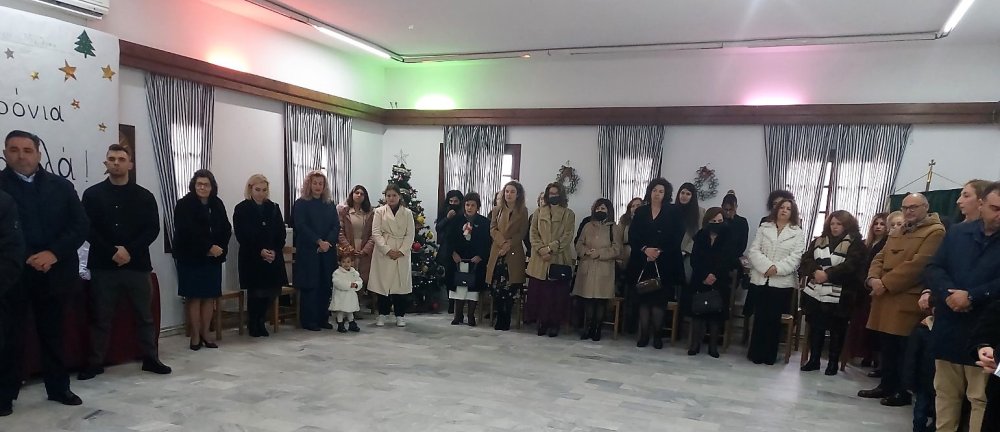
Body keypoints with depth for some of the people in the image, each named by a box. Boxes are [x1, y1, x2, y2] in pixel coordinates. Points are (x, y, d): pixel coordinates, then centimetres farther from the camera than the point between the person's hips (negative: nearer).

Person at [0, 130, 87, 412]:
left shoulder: (61, 186, 7)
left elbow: (80, 225, 1)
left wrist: (54, 253, -12)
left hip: (52, 272, 3)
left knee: (52, 333, 13)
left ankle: (58, 387, 24)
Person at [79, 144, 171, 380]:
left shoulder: (144, 196, 6)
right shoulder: (92, 194, 4)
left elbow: (153, 229, -1)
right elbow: (88, 229, -3)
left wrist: (130, 251, -14)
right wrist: (112, 252, -14)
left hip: (137, 264, 1)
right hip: (103, 265, -1)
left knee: (144, 315, 7)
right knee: (101, 317, 7)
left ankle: (150, 359, 17)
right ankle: (95, 363, 18)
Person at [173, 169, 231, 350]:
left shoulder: (217, 204, 9)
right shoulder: (184, 204, -5)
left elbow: (226, 229, 6)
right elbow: (188, 232, -15)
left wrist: (220, 248, -10)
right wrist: (209, 247, -18)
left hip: (214, 258, 4)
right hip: (191, 257, -4)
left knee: (210, 296, 5)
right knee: (194, 296, -1)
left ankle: (205, 333, 15)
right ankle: (195, 335, 7)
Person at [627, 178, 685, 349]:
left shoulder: (672, 212, 5)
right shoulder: (640, 211, 10)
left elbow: (677, 237, -3)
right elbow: (632, 235, 3)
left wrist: (660, 251, -12)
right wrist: (645, 249, -12)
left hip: (664, 263, -2)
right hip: (642, 261, 2)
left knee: (659, 299, -3)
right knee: (643, 298, 1)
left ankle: (657, 334, 7)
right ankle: (644, 334, 8)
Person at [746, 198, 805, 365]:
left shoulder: (798, 233, 5)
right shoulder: (764, 228, 10)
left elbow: (795, 257, -5)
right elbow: (753, 250, 0)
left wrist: (777, 269, -18)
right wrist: (767, 267, -15)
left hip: (783, 282, -1)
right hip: (761, 279, 1)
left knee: (774, 319, 2)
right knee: (759, 317, 3)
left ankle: (769, 354, 11)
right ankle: (755, 352, 12)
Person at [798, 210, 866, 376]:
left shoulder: (855, 244, -2)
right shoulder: (819, 241, 13)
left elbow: (851, 266, -16)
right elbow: (806, 259, 3)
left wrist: (828, 274, -22)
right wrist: (815, 271, -17)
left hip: (839, 296, -4)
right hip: (815, 293, 4)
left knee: (836, 330, 5)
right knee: (815, 328, 9)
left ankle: (833, 362, 17)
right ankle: (814, 360, 19)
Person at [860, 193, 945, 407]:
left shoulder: (935, 232, -7)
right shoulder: (896, 232, 21)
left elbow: (918, 264, -17)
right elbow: (880, 257, 16)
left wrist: (885, 283, -16)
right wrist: (873, 279, -4)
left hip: (908, 301, -7)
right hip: (886, 298, 7)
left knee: (904, 349, 0)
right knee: (886, 347, 13)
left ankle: (903, 391, 11)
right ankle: (886, 385, 23)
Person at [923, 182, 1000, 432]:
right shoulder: (957, 233, 8)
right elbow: (933, 269, 2)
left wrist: (971, 296, -17)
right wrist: (948, 293, -15)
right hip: (948, 329, 3)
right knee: (945, 393, 13)